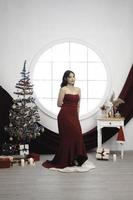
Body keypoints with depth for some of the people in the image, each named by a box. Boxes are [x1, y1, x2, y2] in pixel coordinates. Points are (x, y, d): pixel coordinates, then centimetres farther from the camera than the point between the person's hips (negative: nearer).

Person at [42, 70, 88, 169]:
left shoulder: (78, 89, 13)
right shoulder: (63, 89, -4)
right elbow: (59, 104, -6)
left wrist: (77, 116, 14)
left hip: (74, 116, 6)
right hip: (65, 115, -5)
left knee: (77, 136, 0)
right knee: (67, 137, -3)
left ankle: (74, 159, 14)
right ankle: (65, 161, 9)